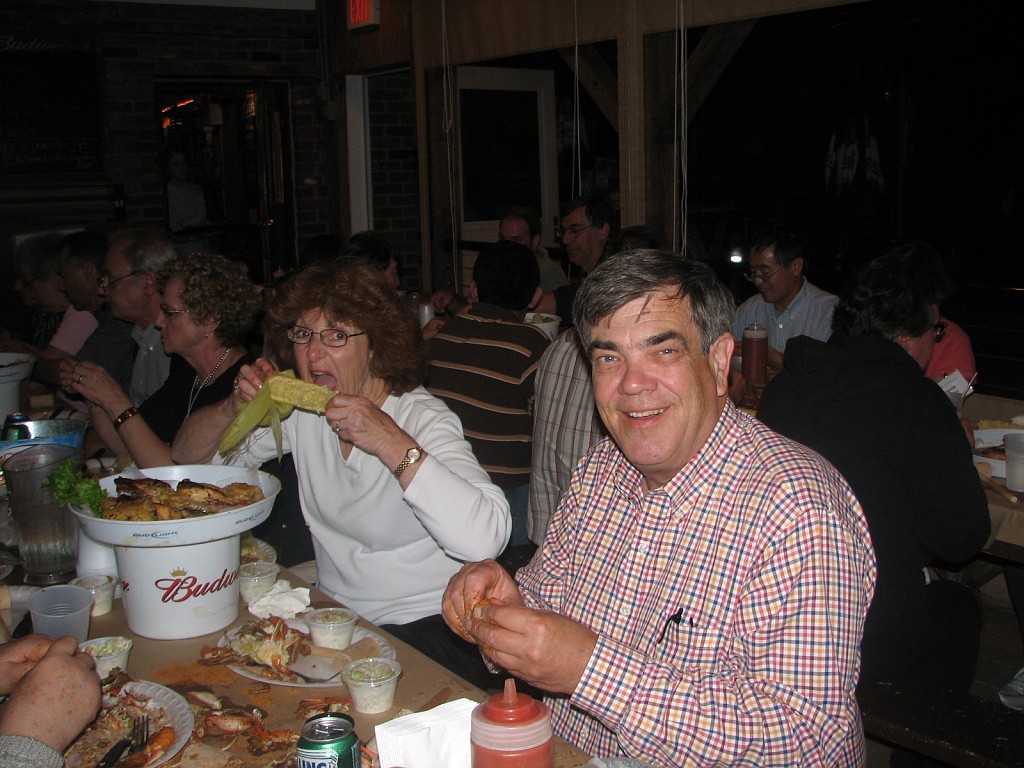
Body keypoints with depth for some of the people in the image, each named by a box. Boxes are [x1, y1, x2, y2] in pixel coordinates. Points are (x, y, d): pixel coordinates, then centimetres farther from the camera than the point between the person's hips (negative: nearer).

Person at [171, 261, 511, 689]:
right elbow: (188, 457, 10)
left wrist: (391, 442, -34)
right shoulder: (299, 411, 2)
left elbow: (485, 538, -34)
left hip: (424, 632, -6)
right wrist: (235, 408, -10)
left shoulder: (422, 418, -17)